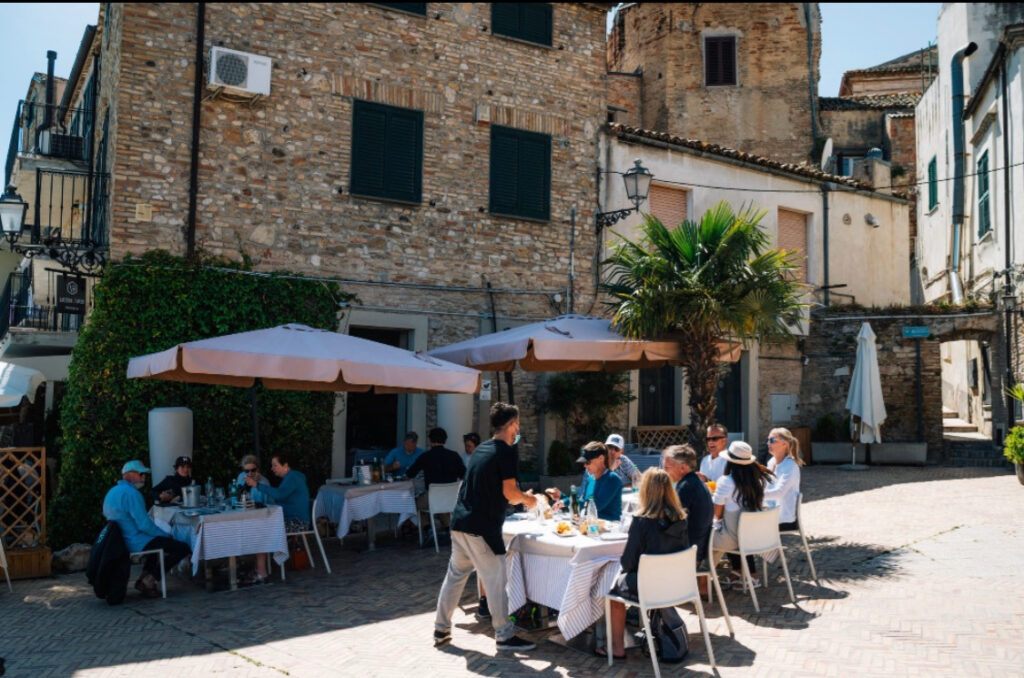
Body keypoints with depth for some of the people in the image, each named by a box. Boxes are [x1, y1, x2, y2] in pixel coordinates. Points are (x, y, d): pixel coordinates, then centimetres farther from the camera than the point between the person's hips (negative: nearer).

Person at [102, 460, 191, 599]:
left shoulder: (112, 492, 14)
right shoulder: (131, 493, -19)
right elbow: (144, 525, -24)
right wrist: (166, 535, -7)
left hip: (121, 540, 10)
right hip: (136, 543, -10)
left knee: (159, 540, 35)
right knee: (183, 548, -11)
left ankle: (144, 576, 20)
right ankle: (149, 580, -6)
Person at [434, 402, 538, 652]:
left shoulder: (481, 449, 16)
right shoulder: (507, 451, -9)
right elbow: (509, 492, -14)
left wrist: (521, 496, 27)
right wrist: (526, 499, 6)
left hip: (460, 521, 8)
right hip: (482, 527, -8)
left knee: (455, 575, 16)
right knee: (496, 581, 1)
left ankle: (441, 629, 24)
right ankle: (505, 636, 10)